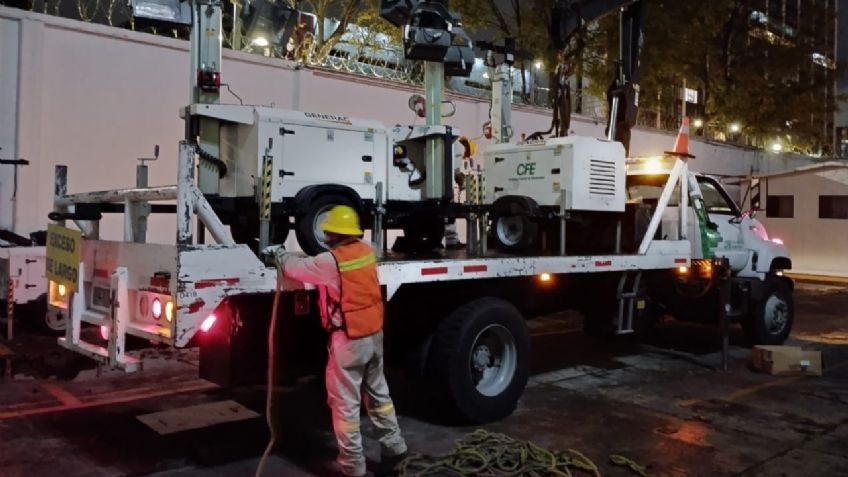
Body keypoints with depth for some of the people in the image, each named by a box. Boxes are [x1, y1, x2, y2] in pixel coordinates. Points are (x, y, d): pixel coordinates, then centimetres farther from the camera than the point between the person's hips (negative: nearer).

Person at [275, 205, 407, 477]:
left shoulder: (331, 261, -18)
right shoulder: (366, 251, 3)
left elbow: (294, 268, -8)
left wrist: (279, 254, 13)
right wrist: (312, 259, 23)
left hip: (349, 340, -7)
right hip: (374, 333, 8)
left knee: (345, 403, 3)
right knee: (377, 392, 22)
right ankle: (394, 446, 31)